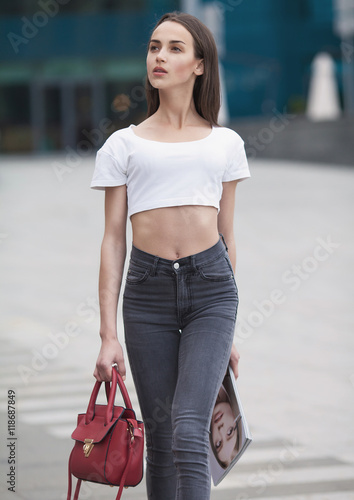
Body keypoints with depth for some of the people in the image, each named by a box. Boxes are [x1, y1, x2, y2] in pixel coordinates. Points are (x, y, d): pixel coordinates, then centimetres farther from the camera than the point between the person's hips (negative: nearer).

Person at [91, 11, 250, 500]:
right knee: (160, 439, 4)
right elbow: (113, 241, 6)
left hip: (211, 285, -1)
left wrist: (228, 330, 15)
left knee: (189, 433, -16)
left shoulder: (225, 143, 10)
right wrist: (108, 335, 0)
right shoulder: (123, 145, 7)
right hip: (148, 289, 1)